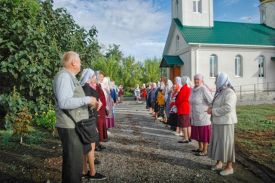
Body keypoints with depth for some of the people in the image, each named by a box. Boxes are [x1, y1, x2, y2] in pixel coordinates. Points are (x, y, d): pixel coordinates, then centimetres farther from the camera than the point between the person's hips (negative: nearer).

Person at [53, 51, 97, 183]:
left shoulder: (70, 77, 17)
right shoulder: (64, 76, -16)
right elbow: (64, 102, -27)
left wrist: (89, 102, 12)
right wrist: (87, 100, -21)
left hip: (74, 126, 11)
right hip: (70, 127, -11)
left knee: (73, 160, 21)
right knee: (73, 162, -2)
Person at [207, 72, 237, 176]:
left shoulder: (229, 93, -18)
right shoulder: (220, 92, 11)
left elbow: (228, 108, -28)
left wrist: (213, 111, -21)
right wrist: (212, 108, 1)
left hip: (225, 122, -9)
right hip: (218, 122, 9)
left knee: (226, 144, 0)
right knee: (218, 142, 15)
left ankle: (229, 167, 13)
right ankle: (219, 163, 30)